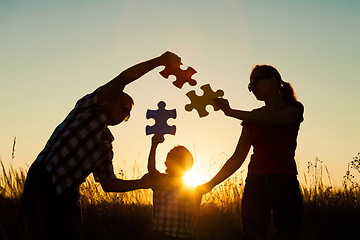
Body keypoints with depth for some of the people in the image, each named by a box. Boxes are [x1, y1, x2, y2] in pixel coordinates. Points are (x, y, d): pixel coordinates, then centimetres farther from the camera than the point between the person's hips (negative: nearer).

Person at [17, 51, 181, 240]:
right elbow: (122, 79, -9)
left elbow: (108, 183, 22)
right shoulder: (89, 107, 3)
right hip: (43, 183, -7)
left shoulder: (106, 145, 20)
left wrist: (141, 183, 11)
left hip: (68, 193, 7)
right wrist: (160, 60, -8)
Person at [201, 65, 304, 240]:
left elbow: (273, 120, -18)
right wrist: (210, 184, 4)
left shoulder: (293, 108, 6)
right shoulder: (253, 118, 18)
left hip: (284, 183, -4)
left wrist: (231, 112, -19)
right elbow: (238, 158, 13)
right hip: (255, 183, 4)